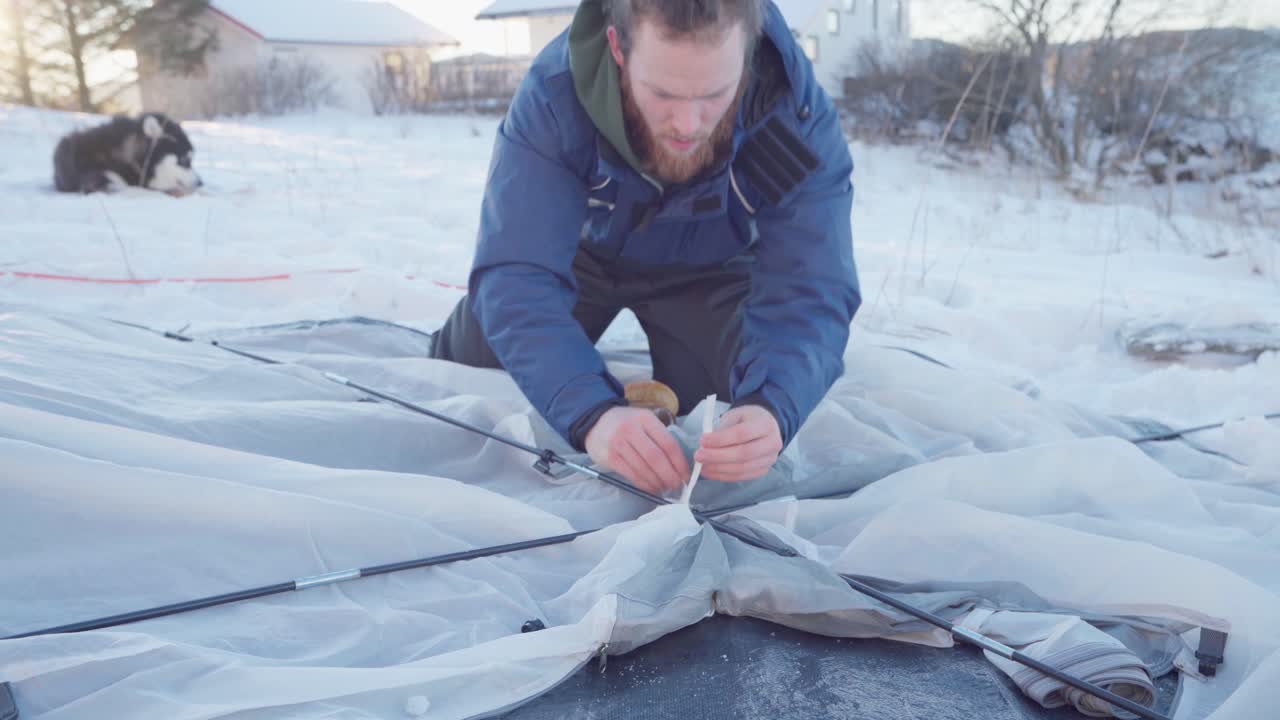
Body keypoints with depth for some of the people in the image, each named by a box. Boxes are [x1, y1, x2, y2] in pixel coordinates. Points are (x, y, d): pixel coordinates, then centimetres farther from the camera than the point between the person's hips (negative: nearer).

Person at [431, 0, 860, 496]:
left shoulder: (800, 118, -35)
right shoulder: (554, 93, -37)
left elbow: (809, 295, -38)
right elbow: (517, 276, -43)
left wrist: (771, 409, -59)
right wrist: (591, 411, -60)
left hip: (706, 268, 0)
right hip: (584, 249, 0)